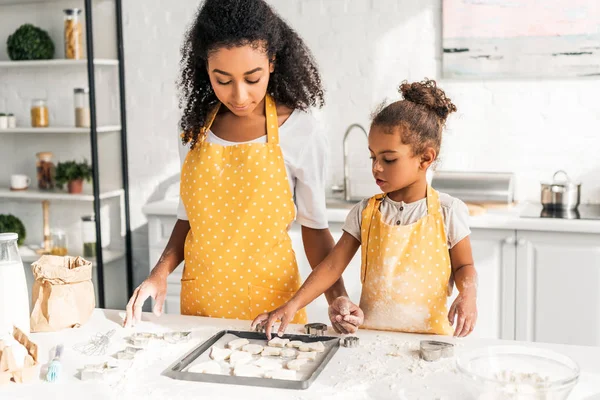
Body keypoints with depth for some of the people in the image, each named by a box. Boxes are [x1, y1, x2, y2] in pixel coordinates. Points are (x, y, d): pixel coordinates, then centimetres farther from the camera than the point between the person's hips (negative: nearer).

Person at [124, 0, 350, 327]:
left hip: (268, 299, -3)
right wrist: (161, 272, -5)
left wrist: (339, 300, -15)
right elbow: (189, 216, 9)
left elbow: (314, 227, -4)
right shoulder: (196, 127, 0)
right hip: (199, 298, 3)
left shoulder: (300, 133, -11)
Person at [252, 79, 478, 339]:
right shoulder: (365, 212, 3)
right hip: (370, 335, 2)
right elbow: (332, 266, 0)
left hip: (429, 335, -2)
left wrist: (468, 294, -13)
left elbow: (463, 266, 9)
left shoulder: (448, 212, -3)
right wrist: (293, 305, -10)